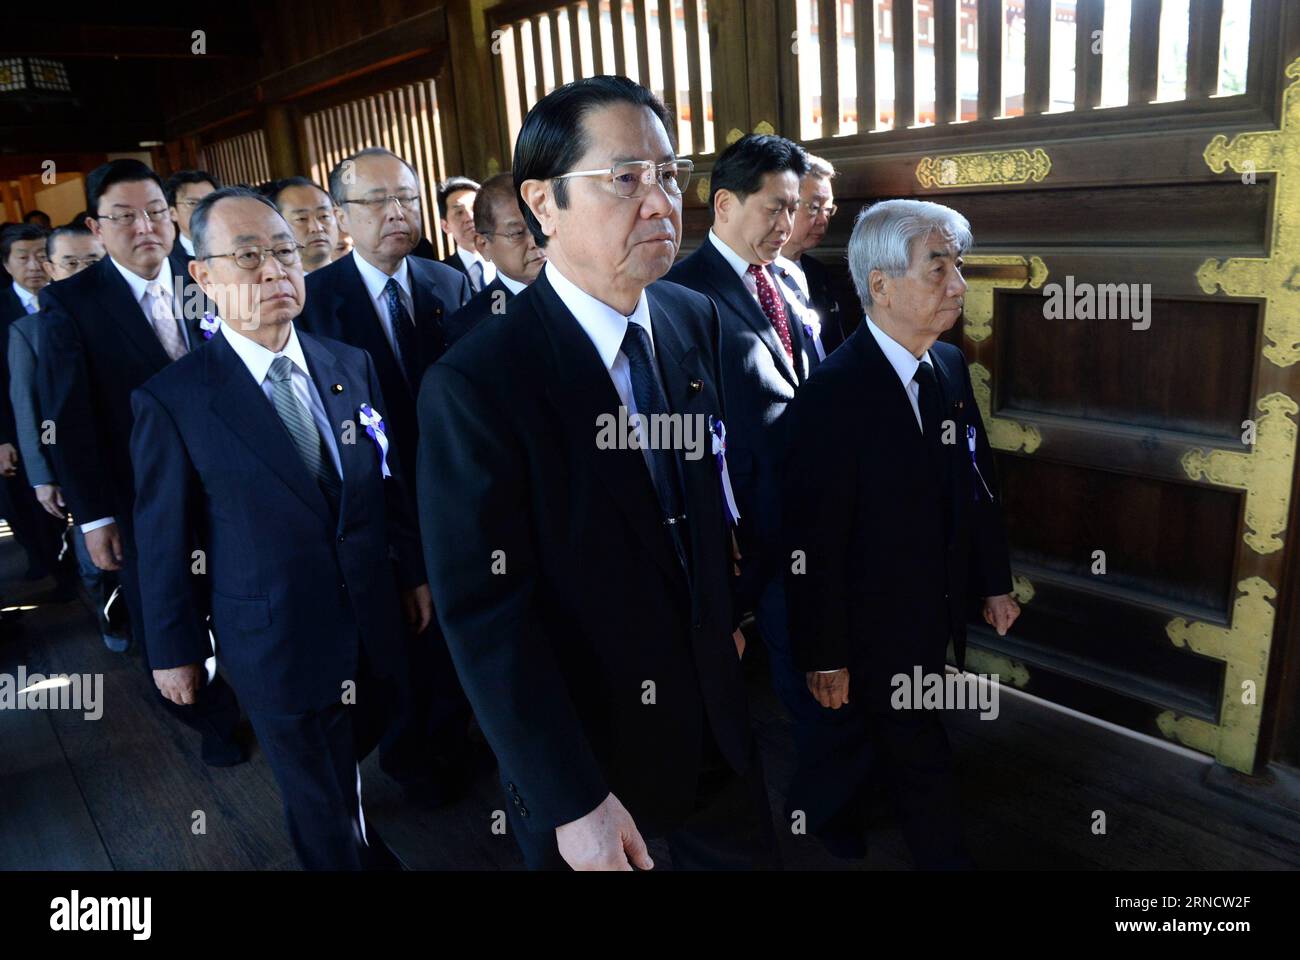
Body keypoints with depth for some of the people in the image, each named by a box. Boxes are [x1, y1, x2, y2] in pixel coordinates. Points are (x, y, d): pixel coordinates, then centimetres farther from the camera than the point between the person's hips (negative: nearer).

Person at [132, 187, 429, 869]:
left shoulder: (354, 366, -1)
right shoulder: (172, 398, -14)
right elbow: (165, 537, -7)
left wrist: (414, 573, 10)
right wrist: (174, 647, 0)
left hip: (374, 626, 4)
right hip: (276, 646, -4)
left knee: (352, 756, 27)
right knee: (318, 797, 16)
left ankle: (359, 837, 55)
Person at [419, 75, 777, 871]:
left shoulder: (696, 320, -3)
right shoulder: (475, 386, -23)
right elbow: (485, 614, -22)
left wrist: (725, 616, 13)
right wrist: (572, 802, -20)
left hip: (715, 713, 6)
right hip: (586, 748, -5)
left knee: (748, 853, 23)